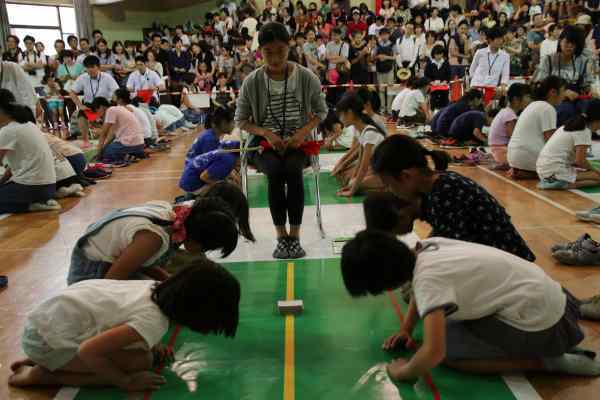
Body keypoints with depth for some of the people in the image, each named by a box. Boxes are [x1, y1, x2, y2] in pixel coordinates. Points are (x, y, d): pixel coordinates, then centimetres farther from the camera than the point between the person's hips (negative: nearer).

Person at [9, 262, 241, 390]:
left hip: (51, 316, 8)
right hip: (50, 338, -8)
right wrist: (127, 382, -14)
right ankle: (43, 374, -3)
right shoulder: (153, 323, -27)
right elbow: (89, 351, -28)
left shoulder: (157, 289, -4)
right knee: (141, 362, -12)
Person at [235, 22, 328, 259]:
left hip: (297, 141, 0)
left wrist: (303, 132, -13)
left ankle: (295, 236, -20)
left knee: (293, 170, -32)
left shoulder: (306, 77, -4)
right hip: (265, 142, 0)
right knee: (275, 172, -31)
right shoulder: (252, 82, -5)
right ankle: (281, 236, -18)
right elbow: (241, 120, 2)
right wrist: (266, 134, -16)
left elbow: (321, 111, 6)